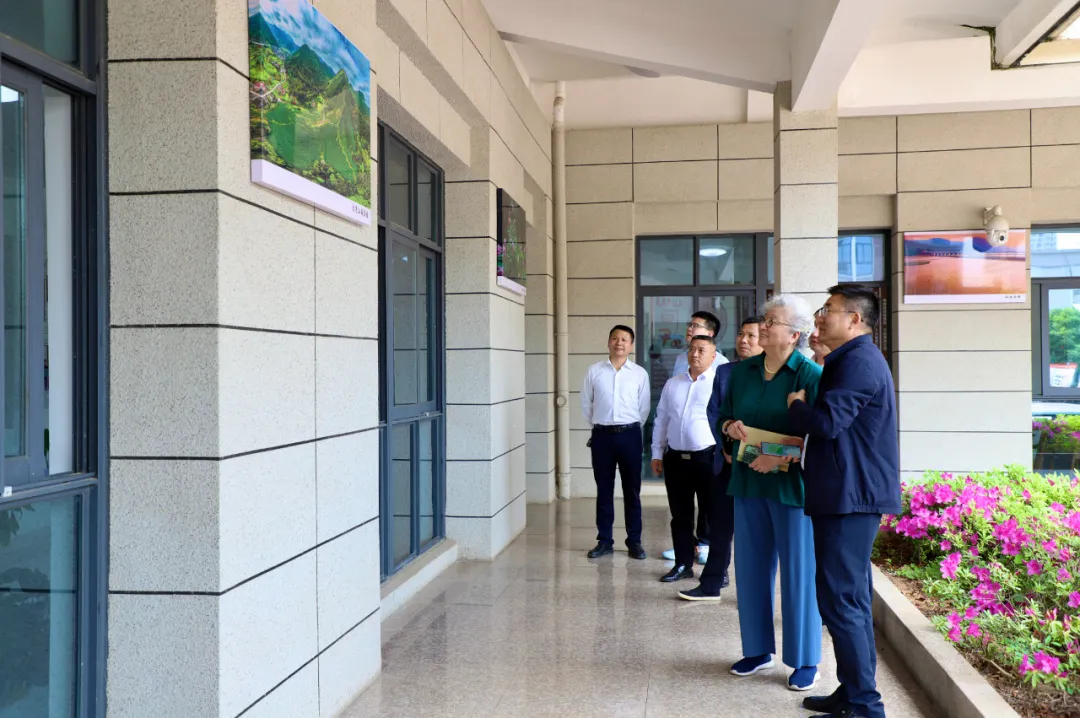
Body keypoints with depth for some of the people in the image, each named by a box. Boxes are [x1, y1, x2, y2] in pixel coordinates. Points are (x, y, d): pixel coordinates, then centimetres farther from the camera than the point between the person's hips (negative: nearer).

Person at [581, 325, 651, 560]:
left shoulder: (640, 373, 0)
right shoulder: (594, 371, 2)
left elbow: (644, 407, 5)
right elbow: (586, 403, 9)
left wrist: (631, 428, 7)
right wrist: (597, 426, 11)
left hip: (629, 435, -1)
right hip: (602, 435, 1)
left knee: (632, 490, 7)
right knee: (604, 490, 8)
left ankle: (634, 541, 17)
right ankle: (604, 541, 17)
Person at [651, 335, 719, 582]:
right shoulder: (672, 384, 12)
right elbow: (661, 420, 16)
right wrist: (657, 453, 13)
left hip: (708, 458, -5)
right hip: (676, 458, 5)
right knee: (680, 515, 12)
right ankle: (683, 564, 23)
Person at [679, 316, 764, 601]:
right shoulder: (723, 372, 8)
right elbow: (713, 414, 5)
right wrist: (725, 448, -6)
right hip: (726, 460, 4)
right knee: (720, 524, 9)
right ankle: (711, 585, 18)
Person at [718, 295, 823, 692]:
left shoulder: (810, 375, -10)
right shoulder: (741, 371, 8)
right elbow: (724, 415, 16)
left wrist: (781, 458, -23)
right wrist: (730, 426, -6)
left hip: (791, 485, -6)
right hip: (748, 482, 6)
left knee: (798, 573, 3)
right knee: (750, 568, 13)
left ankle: (805, 661, 18)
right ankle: (758, 650, 29)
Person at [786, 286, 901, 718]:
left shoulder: (859, 361, -15)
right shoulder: (851, 360, 19)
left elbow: (827, 421, -24)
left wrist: (796, 406, -7)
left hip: (852, 496, -11)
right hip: (849, 494, 11)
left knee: (840, 600, -8)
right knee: (850, 599, 16)